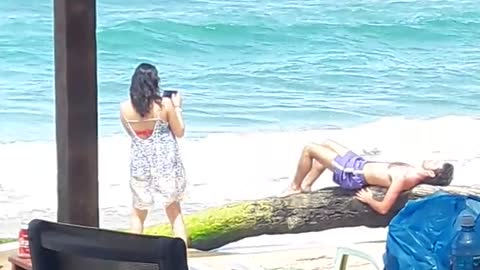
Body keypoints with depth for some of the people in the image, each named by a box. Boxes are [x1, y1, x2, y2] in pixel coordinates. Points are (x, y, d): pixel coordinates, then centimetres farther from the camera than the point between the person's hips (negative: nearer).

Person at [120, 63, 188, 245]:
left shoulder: (125, 108, -7)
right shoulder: (165, 104, -13)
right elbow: (179, 132, -2)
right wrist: (177, 107, 10)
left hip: (140, 164, 1)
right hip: (167, 163, -1)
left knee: (138, 213, 18)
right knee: (174, 212, 12)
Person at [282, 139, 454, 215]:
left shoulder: (403, 178, -34)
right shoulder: (415, 173, -8)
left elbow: (383, 209, -34)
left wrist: (368, 199, -17)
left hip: (351, 173, -9)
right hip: (360, 164, 9)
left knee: (309, 149, -2)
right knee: (326, 144, 26)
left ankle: (295, 187, 19)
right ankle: (306, 185, 33)